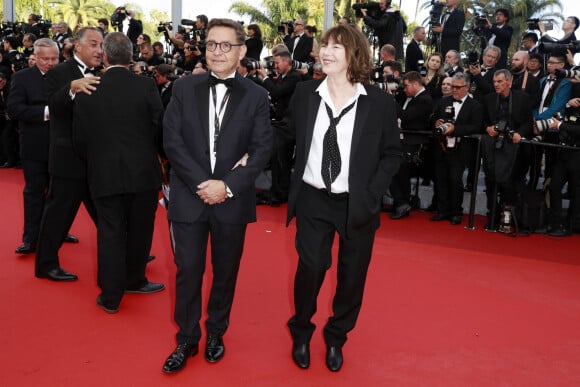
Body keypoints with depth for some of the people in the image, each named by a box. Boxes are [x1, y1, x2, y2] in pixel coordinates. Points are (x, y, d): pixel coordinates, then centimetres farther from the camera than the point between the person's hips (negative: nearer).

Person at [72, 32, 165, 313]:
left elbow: (79, 139, 1)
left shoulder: (86, 92, -3)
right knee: (139, 230, 16)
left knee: (110, 233, 8)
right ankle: (134, 281, 32)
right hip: (143, 172, 0)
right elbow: (160, 128, -6)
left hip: (103, 174, 1)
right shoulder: (146, 86, -9)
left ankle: (111, 296, 13)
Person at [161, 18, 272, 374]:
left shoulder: (256, 96, 1)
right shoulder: (185, 88, 2)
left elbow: (263, 148, -4)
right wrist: (203, 183, -14)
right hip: (189, 196, 0)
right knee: (188, 271, 5)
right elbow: (172, 140, -4)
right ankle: (187, 339, 24)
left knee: (226, 271, 12)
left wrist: (228, 185, -15)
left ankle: (216, 334, 32)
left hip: (232, 199, 0)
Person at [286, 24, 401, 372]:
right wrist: (296, 184, 2)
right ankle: (301, 332, 28)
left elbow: (392, 154, -1)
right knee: (310, 268, 1)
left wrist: (371, 196, -11)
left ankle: (336, 338, 33)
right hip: (313, 200, 1)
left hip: (358, 205, 0)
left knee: (352, 275, 10)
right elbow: (293, 139, 10)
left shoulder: (379, 102, -8)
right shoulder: (305, 94, -2)